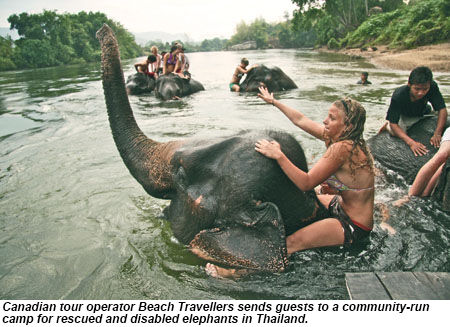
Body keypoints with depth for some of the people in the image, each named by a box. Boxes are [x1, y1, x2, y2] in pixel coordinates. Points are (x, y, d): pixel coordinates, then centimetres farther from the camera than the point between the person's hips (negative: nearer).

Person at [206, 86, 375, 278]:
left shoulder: (342, 148, -30)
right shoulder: (343, 138, -3)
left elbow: (306, 183, -31)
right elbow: (301, 120, 7)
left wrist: (278, 155, -31)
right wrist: (274, 102, 17)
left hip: (354, 226, -10)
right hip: (343, 206, 10)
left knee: (293, 243, -20)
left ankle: (239, 271, -17)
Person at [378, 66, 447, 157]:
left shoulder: (432, 87, -34)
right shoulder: (398, 96, -41)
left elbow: (442, 109, -29)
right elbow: (394, 124, -40)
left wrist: (437, 134, -43)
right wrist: (411, 142, -55)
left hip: (419, 115, 5)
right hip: (401, 115, -5)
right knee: (395, 132, -30)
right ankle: (387, 125, 8)